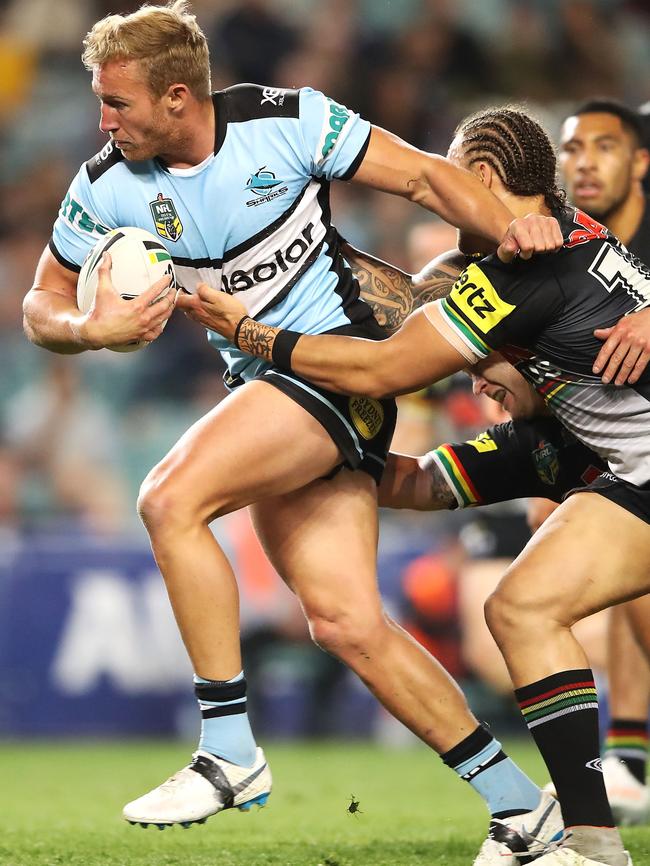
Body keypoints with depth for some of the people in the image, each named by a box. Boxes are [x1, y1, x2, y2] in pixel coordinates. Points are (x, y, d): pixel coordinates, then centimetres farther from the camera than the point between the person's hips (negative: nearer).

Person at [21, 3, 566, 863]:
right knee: (345, 624, -3)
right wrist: (87, 328, -13)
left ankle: (229, 752, -18)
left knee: (170, 499, -24)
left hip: (343, 364, -5)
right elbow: (42, 306, 10)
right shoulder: (105, 187, 0)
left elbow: (423, 175, -4)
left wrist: (508, 226, -21)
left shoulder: (285, 122, -11)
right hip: (263, 385, 6)